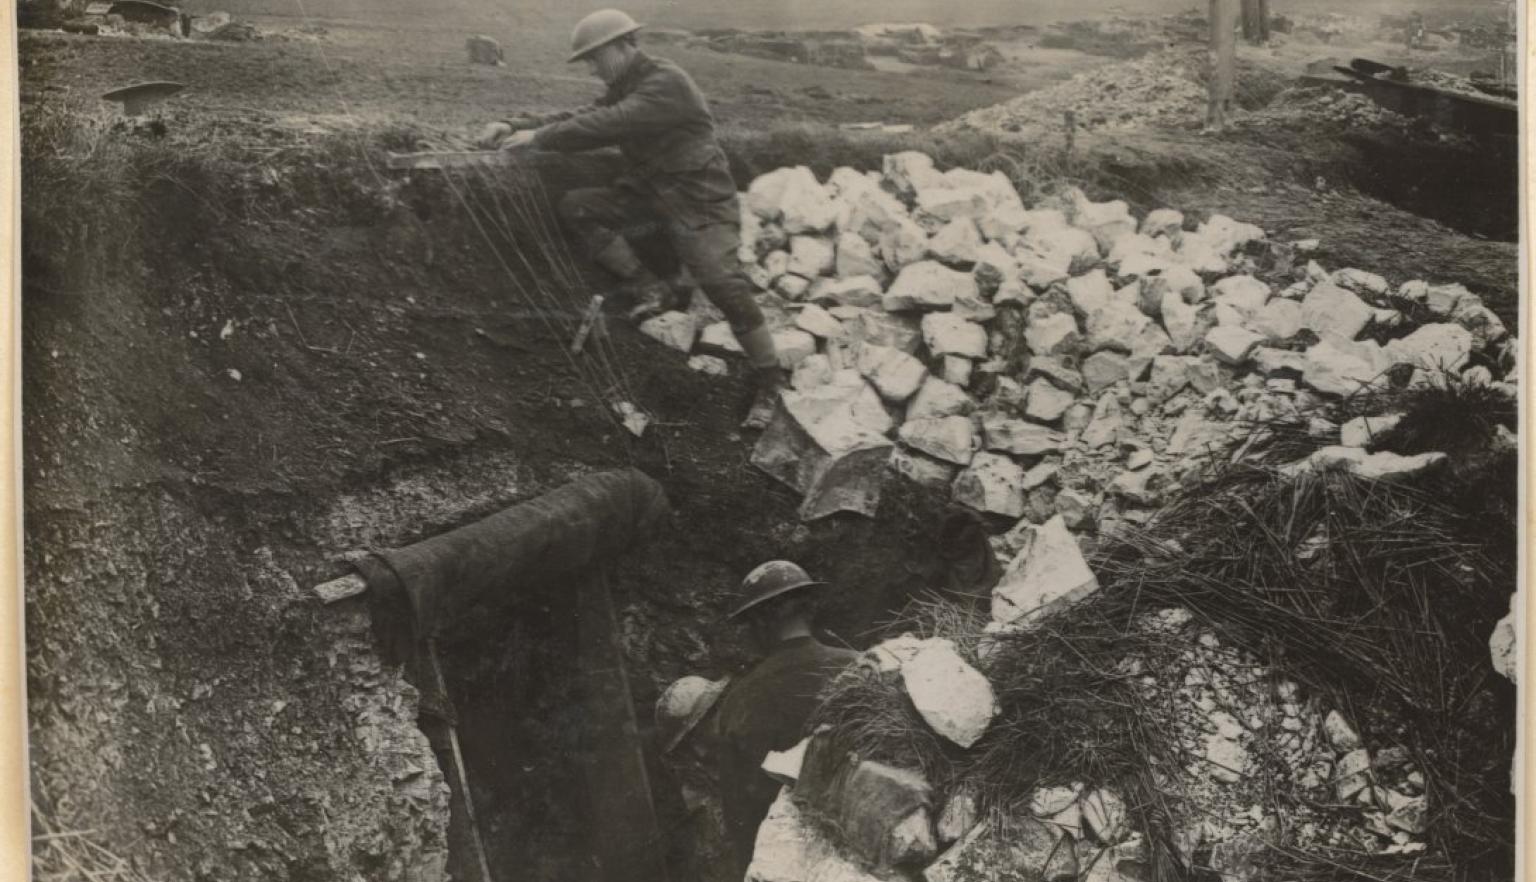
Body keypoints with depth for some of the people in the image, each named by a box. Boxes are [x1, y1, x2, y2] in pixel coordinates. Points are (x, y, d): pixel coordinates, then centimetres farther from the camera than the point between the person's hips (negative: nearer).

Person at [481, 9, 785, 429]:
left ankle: (769, 382, -6)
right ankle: (652, 290, -7)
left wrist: (540, 137, -24)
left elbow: (608, 125, -27)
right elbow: (580, 116, 7)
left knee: (724, 285, -18)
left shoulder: (665, 82, -18)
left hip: (697, 196, -8)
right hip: (650, 190, 8)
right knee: (576, 207, -8)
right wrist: (514, 126, -5)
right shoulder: (623, 89, 12)